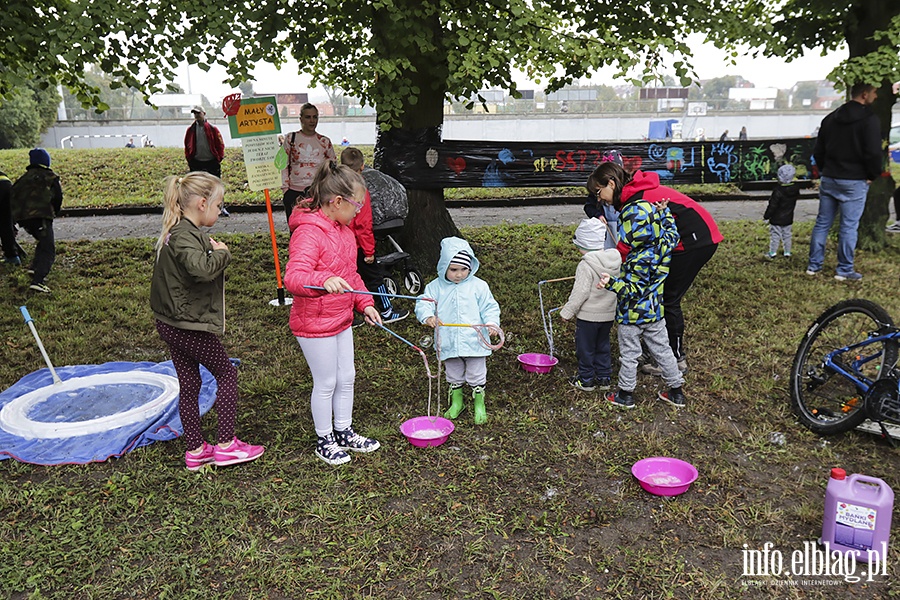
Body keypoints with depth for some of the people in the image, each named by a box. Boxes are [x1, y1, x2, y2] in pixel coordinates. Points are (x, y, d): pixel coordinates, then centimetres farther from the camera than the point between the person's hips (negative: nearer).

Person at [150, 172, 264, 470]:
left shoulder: (178, 231, 10)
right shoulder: (185, 235, -21)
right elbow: (201, 268, -38)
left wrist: (212, 249, 0)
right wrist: (221, 252, -20)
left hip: (171, 323, 10)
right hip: (191, 325, -10)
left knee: (189, 384, 15)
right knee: (226, 373, 5)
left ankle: (195, 450, 25)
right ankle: (226, 445, 12)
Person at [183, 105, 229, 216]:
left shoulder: (212, 129, 0)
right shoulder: (190, 130, 6)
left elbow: (220, 144, 2)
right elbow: (187, 146, 12)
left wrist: (219, 158, -3)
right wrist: (189, 160, 6)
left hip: (212, 162, -2)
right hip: (196, 163, 2)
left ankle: (221, 207, 14)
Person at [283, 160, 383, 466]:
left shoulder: (343, 229, 7)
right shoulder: (308, 232, -23)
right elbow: (293, 277, -37)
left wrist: (365, 303, 12)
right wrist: (324, 280, -54)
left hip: (342, 320, 9)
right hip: (314, 324, -9)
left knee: (347, 377, 18)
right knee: (326, 383, 6)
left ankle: (344, 432, 36)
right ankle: (324, 440, 26)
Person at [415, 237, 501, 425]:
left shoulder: (478, 286, -4)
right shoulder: (435, 287, -2)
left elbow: (489, 307, 0)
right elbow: (424, 303, -6)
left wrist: (491, 322, -18)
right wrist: (427, 316, -27)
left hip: (474, 341, -2)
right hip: (449, 343, 2)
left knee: (477, 376, 10)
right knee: (453, 375, 19)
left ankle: (479, 405, 29)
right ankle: (456, 402, 39)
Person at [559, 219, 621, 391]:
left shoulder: (585, 265, -22)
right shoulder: (615, 261, 1)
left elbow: (580, 293, -23)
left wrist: (567, 311, -13)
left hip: (588, 315, -7)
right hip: (608, 313, 7)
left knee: (585, 347, 8)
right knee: (602, 345, 20)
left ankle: (586, 379, 18)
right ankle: (604, 377, 27)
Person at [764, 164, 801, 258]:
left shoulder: (778, 191, -22)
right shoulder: (796, 189, -3)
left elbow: (772, 206, -18)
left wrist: (766, 216, -7)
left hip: (776, 219, -6)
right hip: (788, 219, 6)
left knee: (775, 235, 2)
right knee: (787, 235, 15)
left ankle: (773, 252, 7)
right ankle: (787, 252, 19)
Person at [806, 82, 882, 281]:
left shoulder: (830, 118, 10)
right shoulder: (869, 119, -11)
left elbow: (818, 151, 14)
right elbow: (873, 153, -16)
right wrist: (873, 175, -1)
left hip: (828, 179, 6)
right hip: (854, 182, -6)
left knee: (822, 223, 10)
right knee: (849, 227, -1)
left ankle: (814, 265, 14)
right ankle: (844, 270, 5)